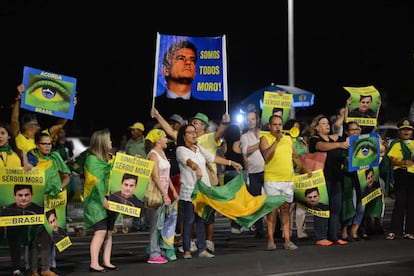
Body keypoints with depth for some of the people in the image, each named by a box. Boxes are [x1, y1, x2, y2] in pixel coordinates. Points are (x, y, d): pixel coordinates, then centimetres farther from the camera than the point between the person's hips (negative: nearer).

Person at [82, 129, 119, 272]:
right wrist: (102, 198, -22)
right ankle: (94, 264, -11)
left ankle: (106, 262, 13)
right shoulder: (92, 159, -8)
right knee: (100, 231, -13)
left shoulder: (109, 158, 16)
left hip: (109, 200, 8)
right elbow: (96, 180, -15)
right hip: (96, 201, -8)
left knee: (108, 232, 7)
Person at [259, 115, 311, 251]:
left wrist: (305, 169, 10)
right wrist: (276, 141, -21)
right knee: (272, 210, -4)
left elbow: (296, 157, 22)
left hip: (288, 180, 5)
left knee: (286, 209, 6)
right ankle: (270, 240, 1)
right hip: (272, 180, -5)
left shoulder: (288, 139, 15)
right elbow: (266, 156, -18)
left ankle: (287, 240, 8)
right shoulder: (265, 139, -2)